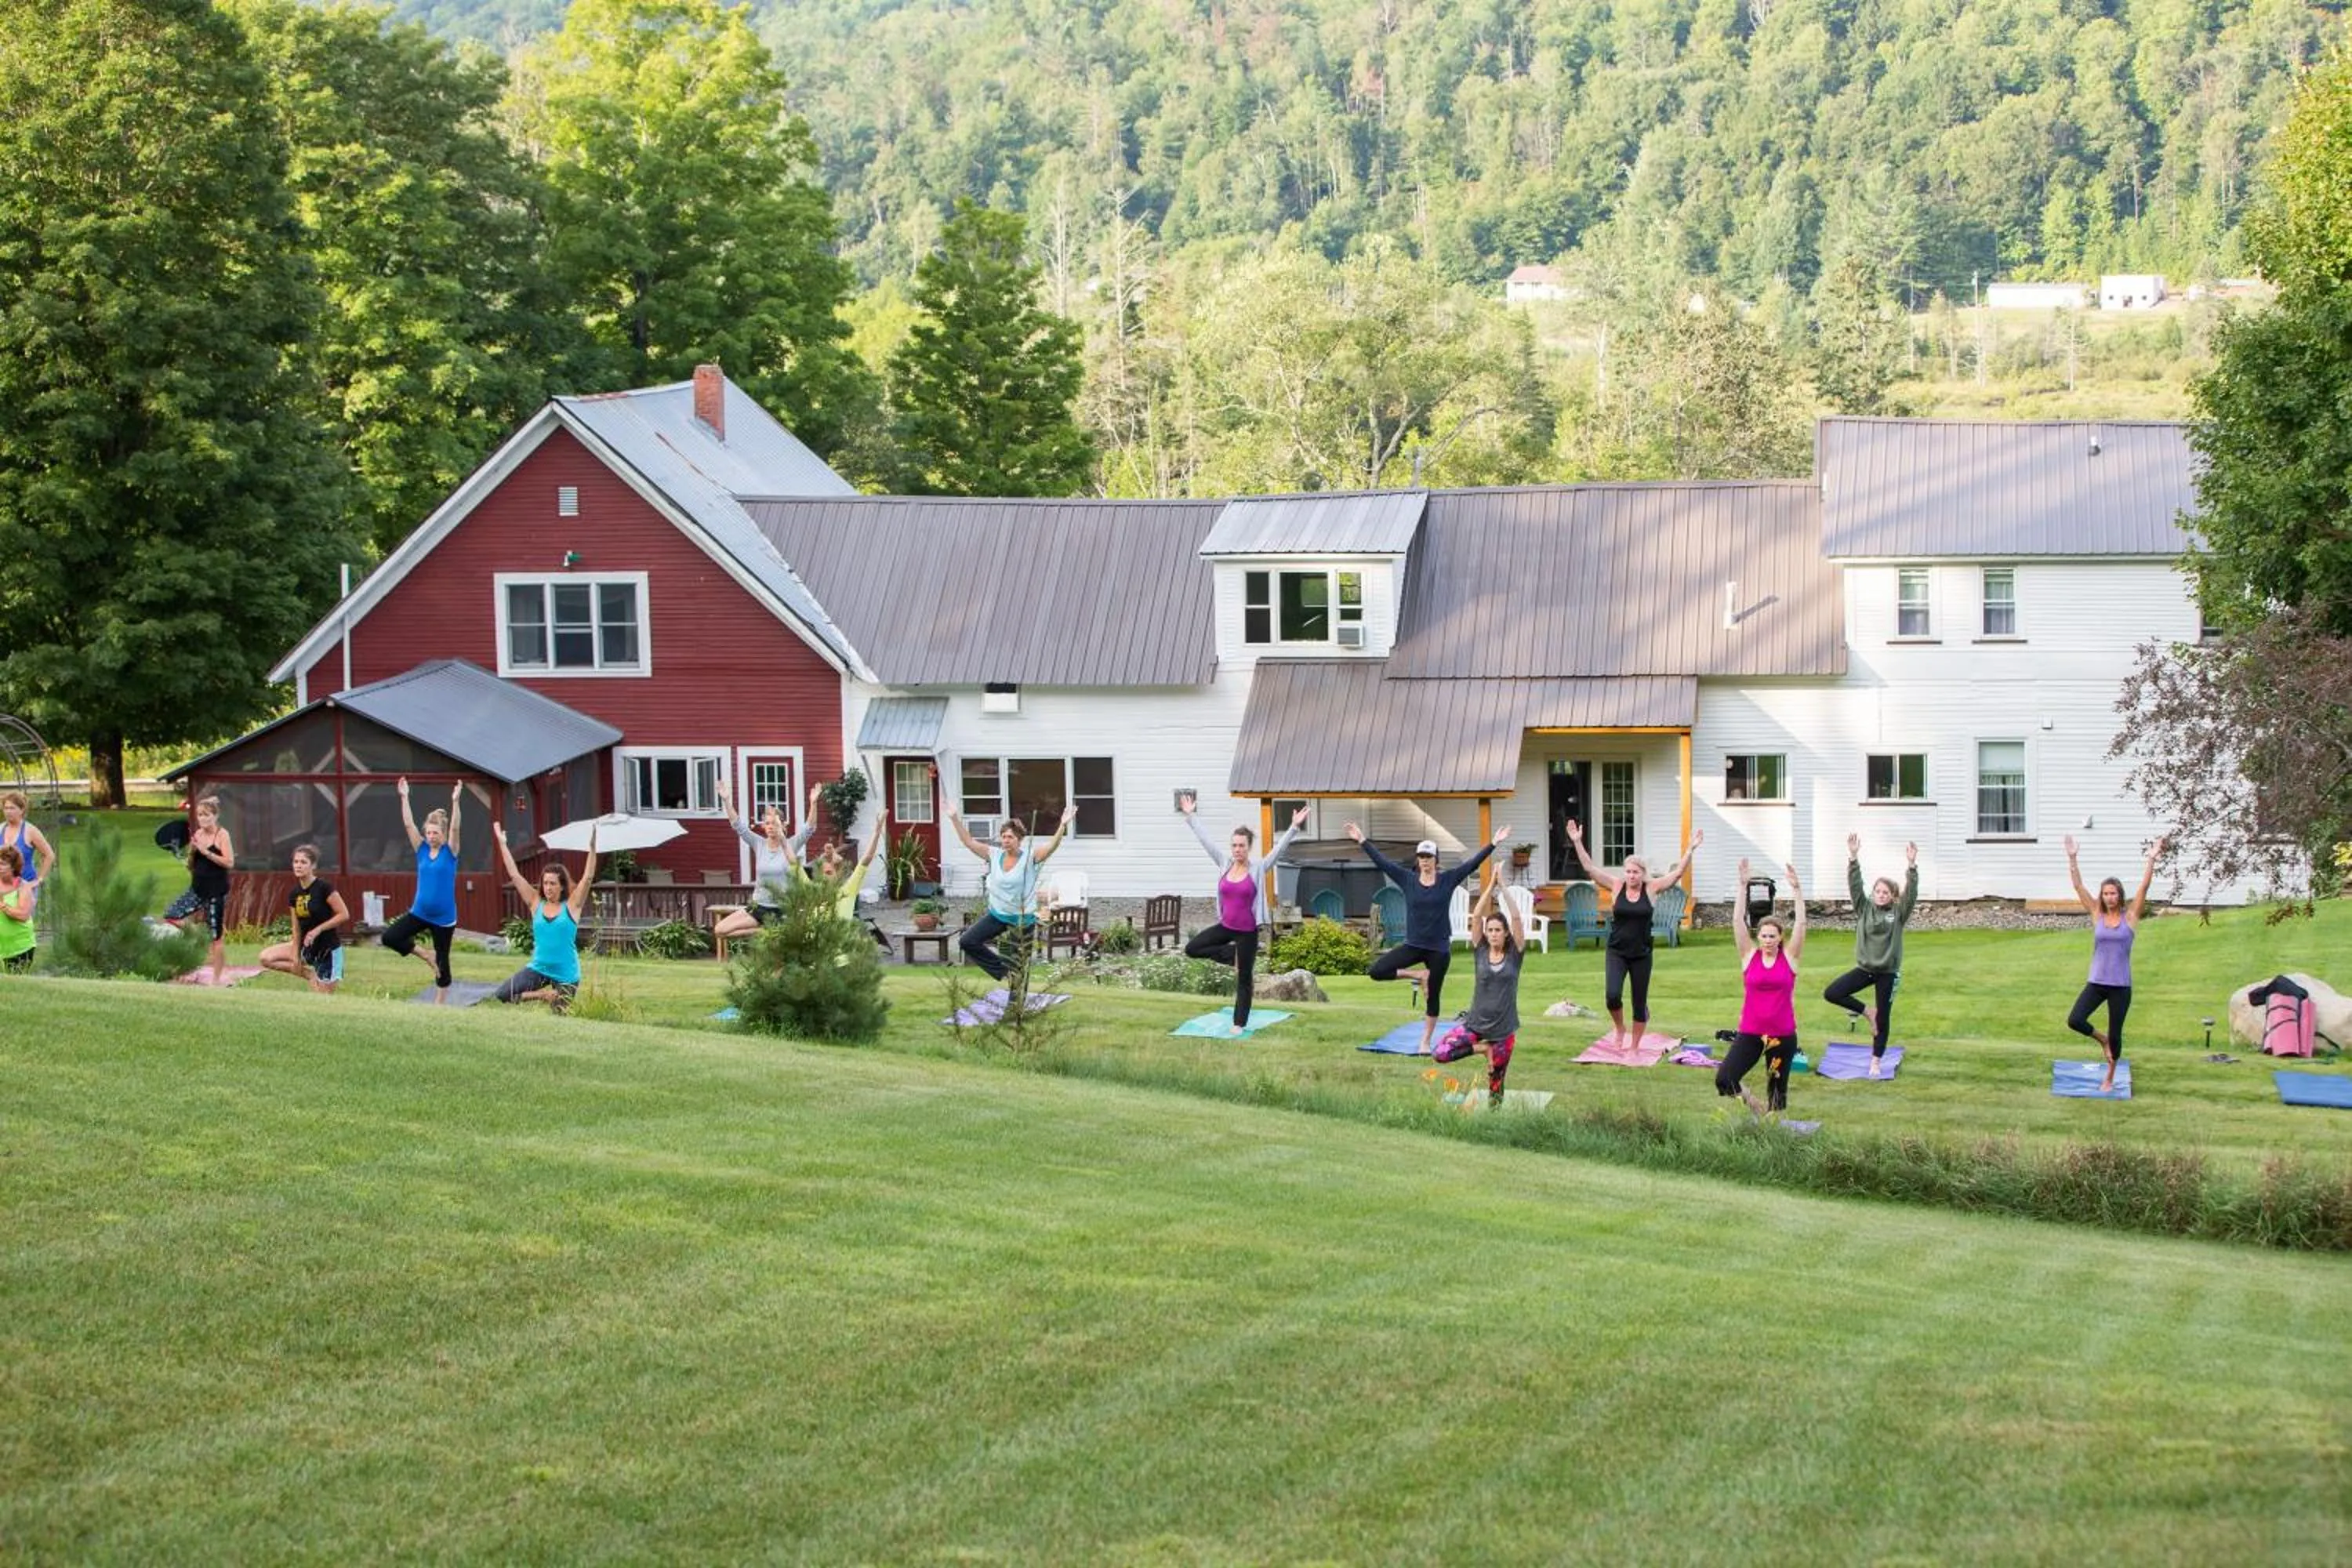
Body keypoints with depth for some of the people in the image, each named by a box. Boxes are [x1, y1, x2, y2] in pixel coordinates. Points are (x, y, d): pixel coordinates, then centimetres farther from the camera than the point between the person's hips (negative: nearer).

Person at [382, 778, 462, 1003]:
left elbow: (454, 828, -21)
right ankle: (426, 958, 7)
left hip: (444, 917, -4)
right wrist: (404, 798, -12)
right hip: (419, 913, 4)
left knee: (442, 961, 6)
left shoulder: (450, 852, -7)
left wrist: (455, 802, -32)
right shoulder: (422, 850, 2)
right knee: (390, 937, -13)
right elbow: (408, 824, -4)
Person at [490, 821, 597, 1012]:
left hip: (566, 975, -3)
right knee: (500, 996, -14)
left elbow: (588, 878, -15)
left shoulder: (571, 906, -5)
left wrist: (592, 848, -25)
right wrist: (502, 844, -1)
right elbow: (514, 875, 2)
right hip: (538, 969, 3)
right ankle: (543, 995, 6)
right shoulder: (536, 903, 2)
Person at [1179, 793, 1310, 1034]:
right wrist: (1191, 817, 7)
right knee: (1192, 949, -2)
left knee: (1244, 979, 4)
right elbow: (1205, 839, 4)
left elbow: (1279, 848, -18)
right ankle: (1233, 955, 12)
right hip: (1225, 926, 4)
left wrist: (1294, 828, -29)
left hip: (1247, 931, -4)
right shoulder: (1224, 863, -1)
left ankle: (1239, 1024, 13)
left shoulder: (1258, 868, -11)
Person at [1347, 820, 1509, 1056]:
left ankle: (1425, 1042, 20)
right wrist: (1363, 841, -1)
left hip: (1439, 948, -1)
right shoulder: (1408, 880, 0)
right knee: (1376, 971, -13)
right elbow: (1382, 862, 1)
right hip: (1413, 945, 1)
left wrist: (1493, 844, -12)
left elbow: (1473, 863, -6)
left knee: (1432, 996, 7)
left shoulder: (1448, 880, -3)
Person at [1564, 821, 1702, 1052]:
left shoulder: (1652, 888, -3)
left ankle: (1634, 1046, 22)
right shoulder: (1616, 886, -2)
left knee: (1639, 1002, 6)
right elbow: (1589, 868, -6)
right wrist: (1578, 843, -14)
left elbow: (1678, 872, -6)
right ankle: (1619, 1027, 15)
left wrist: (1691, 849, -16)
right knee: (1612, 996, -17)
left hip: (1641, 954, 0)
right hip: (1616, 953, 0)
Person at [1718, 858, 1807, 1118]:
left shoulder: (1789, 957, 0)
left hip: (1782, 1035, 0)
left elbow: (1800, 923, -8)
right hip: (1750, 1033, 0)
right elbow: (1738, 921, -5)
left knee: (1777, 1091, 7)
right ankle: (1752, 1105, 14)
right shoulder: (1749, 956, 1)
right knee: (1723, 1080, -14)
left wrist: (1796, 889, -15)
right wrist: (1743, 886, -11)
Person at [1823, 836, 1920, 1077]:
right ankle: (1867, 1011, 7)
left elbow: (1911, 893, -19)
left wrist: (1911, 867, -34)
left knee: (1883, 1020, 4)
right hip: (1864, 968, 2)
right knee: (1831, 994, -13)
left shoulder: (1898, 912, -5)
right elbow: (1854, 885, -12)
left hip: (1888, 972, -2)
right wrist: (1853, 858, -26)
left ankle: (1875, 1062, 19)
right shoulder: (1864, 908, -1)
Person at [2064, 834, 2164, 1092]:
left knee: (2115, 1034, 6)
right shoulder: (2096, 916, 2)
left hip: (2121, 986, -2)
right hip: (2096, 983, 2)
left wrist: (2151, 860, -19)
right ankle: (2102, 1040, 16)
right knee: (2074, 1021, -15)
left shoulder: (2130, 918, -2)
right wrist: (2072, 858, -10)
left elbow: (2144, 887, -9)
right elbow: (2078, 886, -2)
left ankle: (2109, 1078, 27)